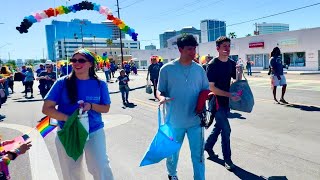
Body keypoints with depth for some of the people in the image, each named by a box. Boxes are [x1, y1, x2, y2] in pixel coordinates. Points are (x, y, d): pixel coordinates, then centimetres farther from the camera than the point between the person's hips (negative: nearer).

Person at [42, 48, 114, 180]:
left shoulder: (100, 84, -4)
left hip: (94, 132, 0)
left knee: (101, 168, -9)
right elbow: (46, 108, -8)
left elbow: (106, 108, 3)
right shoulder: (63, 83, -8)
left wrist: (91, 106, -17)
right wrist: (67, 118, -23)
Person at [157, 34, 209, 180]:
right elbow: (160, 90, -2)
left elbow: (205, 90, 10)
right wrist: (161, 97, -24)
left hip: (195, 120, 1)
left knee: (198, 154, 7)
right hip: (174, 120, -1)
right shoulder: (167, 69, -7)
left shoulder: (199, 69, 1)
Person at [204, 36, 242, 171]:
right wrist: (230, 95, -24)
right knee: (226, 129, -3)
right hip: (216, 101, -7)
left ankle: (208, 146, 40)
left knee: (219, 126, 19)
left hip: (226, 102, 7)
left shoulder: (232, 63, 3)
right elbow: (211, 87, -19)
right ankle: (227, 159, 12)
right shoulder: (213, 65, -16)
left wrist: (240, 72, -12)